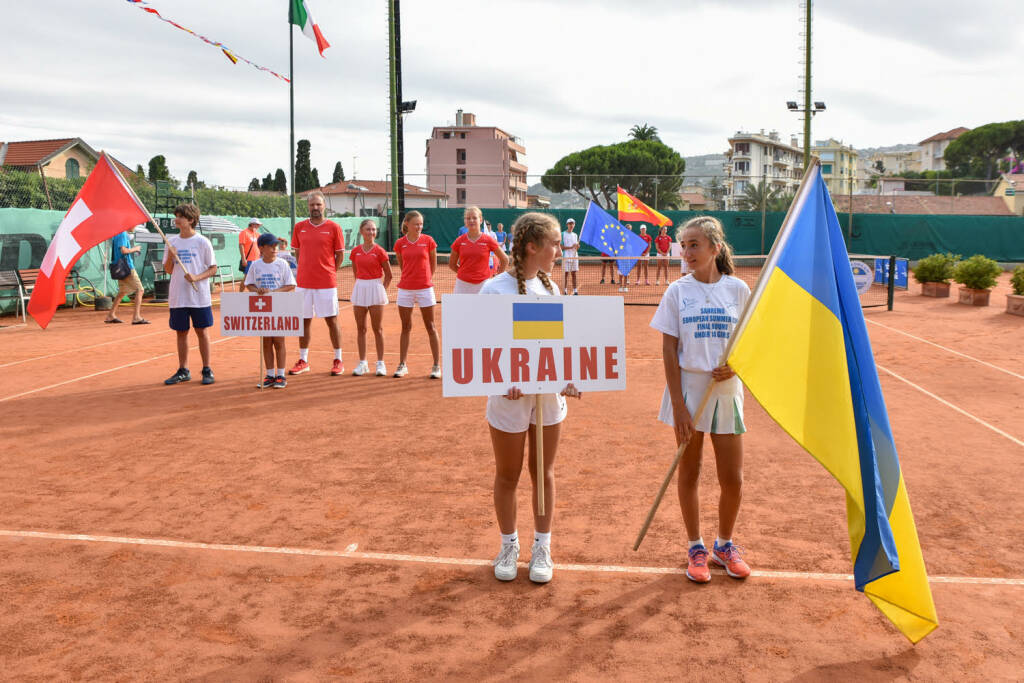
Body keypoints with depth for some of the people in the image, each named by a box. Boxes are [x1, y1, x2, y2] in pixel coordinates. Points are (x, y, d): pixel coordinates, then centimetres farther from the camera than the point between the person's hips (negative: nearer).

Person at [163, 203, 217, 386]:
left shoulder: (202, 242, -4)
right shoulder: (171, 241, 8)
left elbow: (213, 268, -2)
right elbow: (168, 270, 10)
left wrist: (197, 277, -18)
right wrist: (170, 256, -9)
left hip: (199, 296, -4)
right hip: (177, 297, 4)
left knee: (202, 332, 2)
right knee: (181, 333, 10)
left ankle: (207, 370, 12)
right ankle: (183, 371, 19)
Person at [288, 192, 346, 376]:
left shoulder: (333, 227, -1)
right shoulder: (299, 227, 8)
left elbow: (340, 255, 3)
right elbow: (297, 252, 16)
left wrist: (329, 273, 2)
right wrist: (307, 271, 8)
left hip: (327, 283, -3)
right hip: (303, 282, 3)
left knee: (332, 320, 1)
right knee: (304, 321, 8)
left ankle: (338, 360, 11)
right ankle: (303, 360, 18)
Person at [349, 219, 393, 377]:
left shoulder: (379, 251, -5)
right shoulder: (355, 251, 4)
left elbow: (388, 275, 1)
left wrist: (382, 290, -2)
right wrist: (361, 284, 9)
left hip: (376, 288, -3)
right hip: (360, 288, 4)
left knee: (377, 329, 2)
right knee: (360, 328, 7)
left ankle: (380, 363, 10)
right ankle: (362, 363, 15)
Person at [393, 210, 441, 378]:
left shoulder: (428, 240, -2)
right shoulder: (399, 243, 2)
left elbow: (433, 263, 9)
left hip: (425, 288, -2)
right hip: (405, 289, 2)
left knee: (430, 327, 2)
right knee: (405, 327, 9)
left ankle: (436, 365, 7)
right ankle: (402, 365, 16)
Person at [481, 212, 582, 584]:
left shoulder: (550, 287, 4)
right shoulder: (494, 290, -13)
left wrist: (568, 377, -6)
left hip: (549, 394, 5)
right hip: (510, 396, -4)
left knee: (544, 473, 14)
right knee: (507, 477, 11)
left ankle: (542, 548, 29)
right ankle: (509, 546, 30)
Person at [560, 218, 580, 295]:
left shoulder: (575, 235, 15)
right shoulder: (563, 234, -2)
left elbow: (577, 248, 16)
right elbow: (561, 247, -8)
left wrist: (577, 246, -8)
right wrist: (571, 247, -18)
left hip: (575, 256, 5)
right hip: (566, 257, -5)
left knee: (574, 274, 4)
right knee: (565, 274, -4)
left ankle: (575, 291, 5)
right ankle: (565, 291, 0)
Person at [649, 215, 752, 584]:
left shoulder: (737, 289, 0)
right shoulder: (678, 291, -2)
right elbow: (669, 351, -4)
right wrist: (678, 405, -10)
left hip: (726, 391, 1)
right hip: (689, 391, 0)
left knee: (733, 479, 4)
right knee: (689, 473, 9)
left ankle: (725, 544, 29)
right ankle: (696, 548, 27)